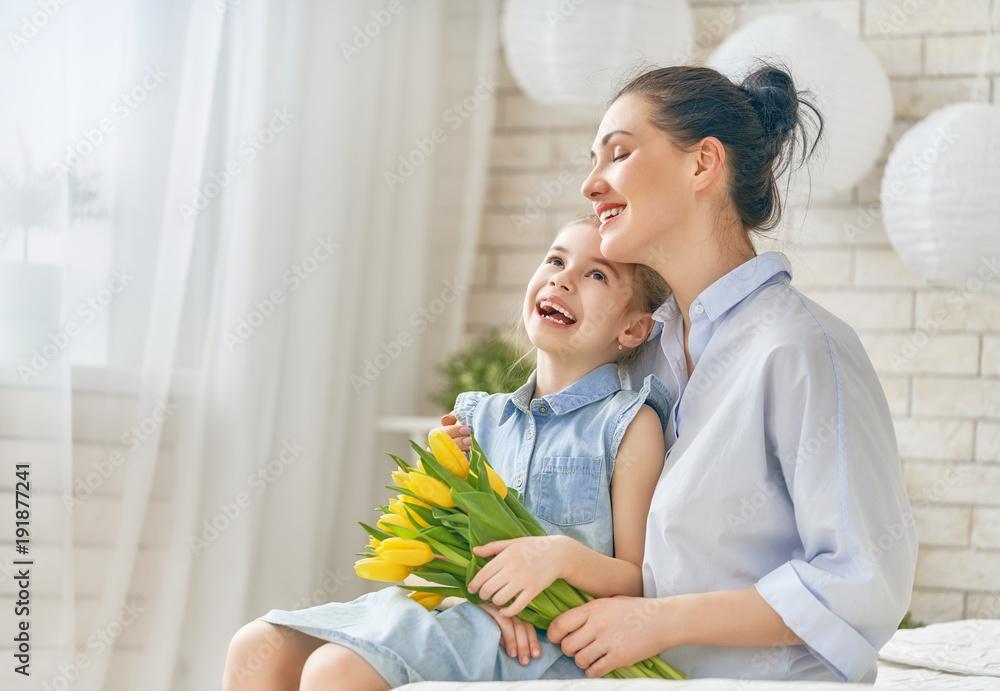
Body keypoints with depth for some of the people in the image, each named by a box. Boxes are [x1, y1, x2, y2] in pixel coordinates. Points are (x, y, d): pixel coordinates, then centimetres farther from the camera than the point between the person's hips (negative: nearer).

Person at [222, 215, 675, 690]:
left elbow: (637, 582, -2)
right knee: (256, 650, -11)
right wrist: (479, 589, -11)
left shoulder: (629, 424, 2)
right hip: (456, 614, 6)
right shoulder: (479, 418, 17)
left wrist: (563, 555, -22)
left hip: (544, 645, -6)